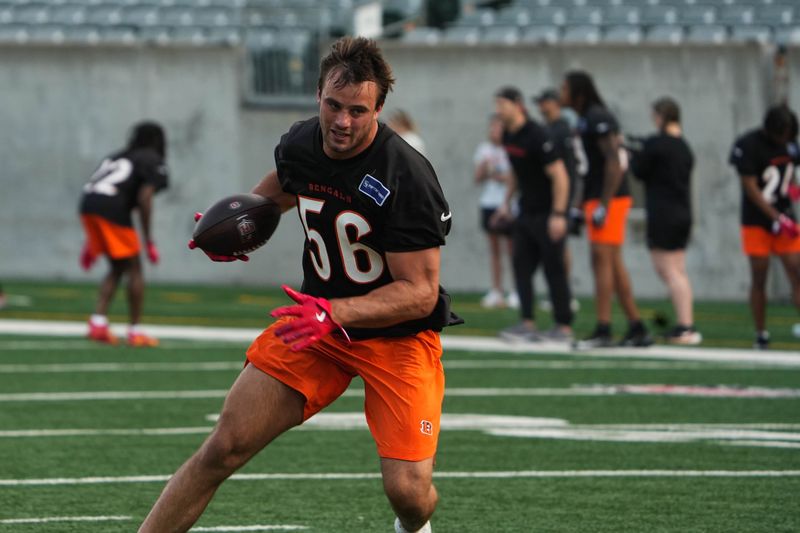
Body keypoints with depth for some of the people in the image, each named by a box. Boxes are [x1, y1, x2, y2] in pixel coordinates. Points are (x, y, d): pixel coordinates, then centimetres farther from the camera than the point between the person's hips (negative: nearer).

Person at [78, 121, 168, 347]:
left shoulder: (115, 157, 29)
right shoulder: (154, 163, 7)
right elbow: (144, 198, -7)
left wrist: (91, 242, 29)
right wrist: (149, 241, -7)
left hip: (87, 204, 7)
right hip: (113, 209, -7)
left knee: (117, 269, 19)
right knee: (133, 269, 5)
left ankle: (98, 322, 6)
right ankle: (135, 331, 5)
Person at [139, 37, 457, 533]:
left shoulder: (407, 178, -26)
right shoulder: (300, 144, -5)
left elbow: (420, 293, -25)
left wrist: (335, 313, -36)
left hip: (398, 333, -5)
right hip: (319, 320, 5)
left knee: (408, 491, -16)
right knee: (223, 449, -6)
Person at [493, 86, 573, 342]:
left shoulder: (536, 136, -19)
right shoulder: (508, 136, 7)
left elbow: (559, 176, -19)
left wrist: (558, 215, -22)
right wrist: (507, 201, 20)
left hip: (547, 213, -8)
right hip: (526, 213, 8)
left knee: (554, 268, -3)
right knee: (522, 265, 0)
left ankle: (564, 326, 3)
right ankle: (527, 324, -1)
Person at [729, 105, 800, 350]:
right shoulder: (748, 145, -13)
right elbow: (751, 189, -15)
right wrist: (777, 219, -18)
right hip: (757, 221, -4)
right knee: (759, 276, -1)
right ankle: (761, 334, 7)